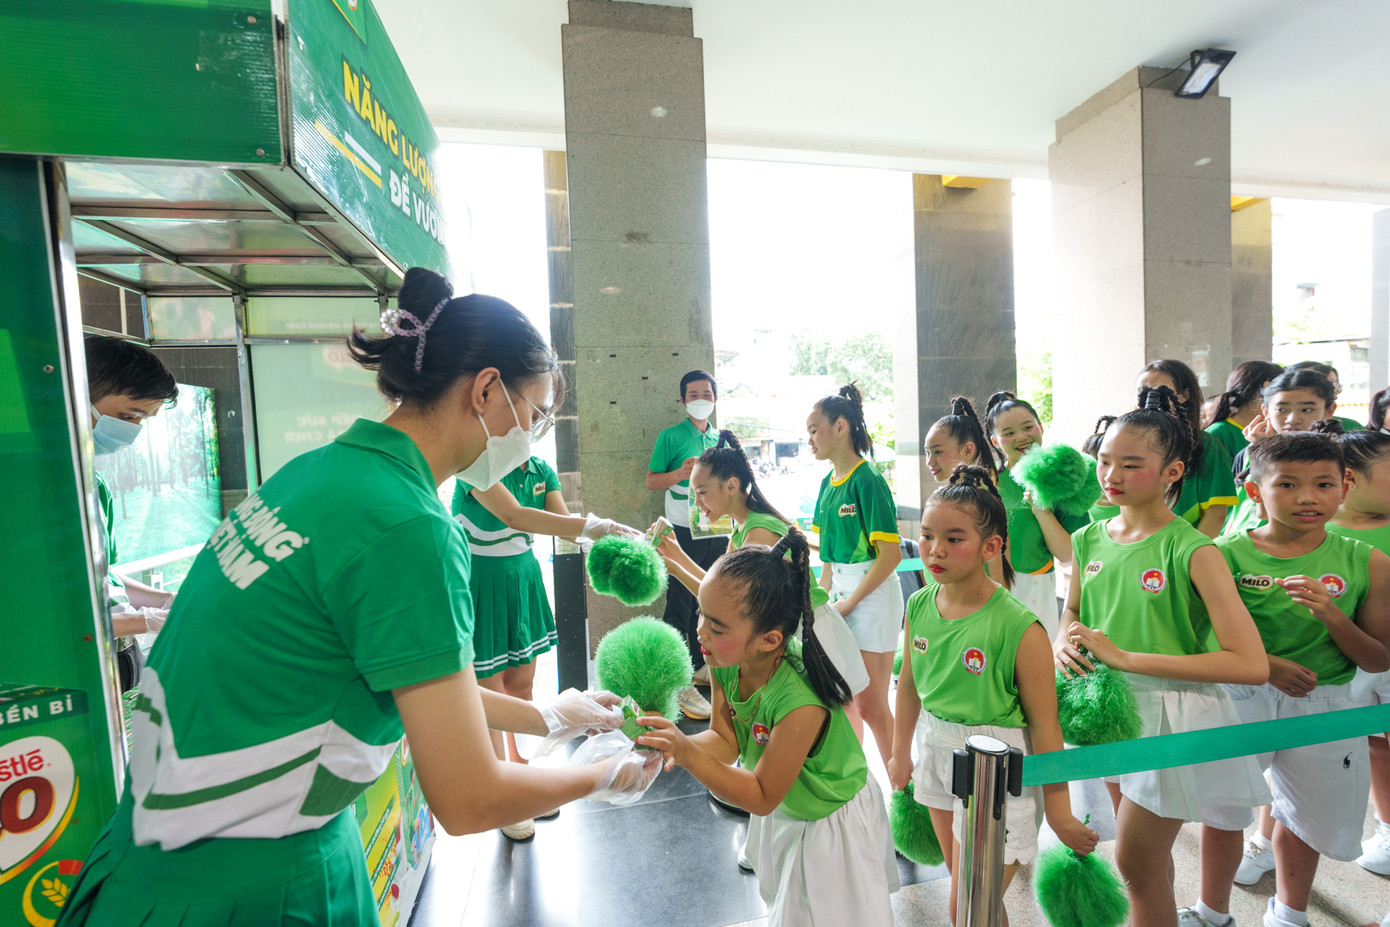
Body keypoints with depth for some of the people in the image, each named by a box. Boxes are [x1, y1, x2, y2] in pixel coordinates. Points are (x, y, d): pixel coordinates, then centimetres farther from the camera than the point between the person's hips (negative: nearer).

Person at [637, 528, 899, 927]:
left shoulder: (800, 704, -42)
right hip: (786, 813, 7)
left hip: (833, 822, -7)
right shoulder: (725, 663, -22)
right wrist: (676, 744, -35)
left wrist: (689, 755, -42)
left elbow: (762, 797, -32)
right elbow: (725, 739, -15)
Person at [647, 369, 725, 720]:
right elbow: (651, 480, -6)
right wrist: (680, 473, -22)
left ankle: (701, 667, 30)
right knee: (680, 606, -2)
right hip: (684, 533, -6)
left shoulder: (721, 439, 12)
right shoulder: (671, 437, -5)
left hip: (717, 531, 6)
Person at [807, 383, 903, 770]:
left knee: (871, 703, 2)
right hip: (840, 592, 8)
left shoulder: (868, 480, -16)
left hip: (872, 594, -8)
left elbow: (890, 555, -20)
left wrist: (848, 603, -15)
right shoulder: (828, 482, 8)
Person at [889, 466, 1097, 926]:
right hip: (935, 751, 5)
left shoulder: (1019, 627, -25)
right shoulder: (919, 607, -9)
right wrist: (901, 753, 17)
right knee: (961, 879, 26)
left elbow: (1044, 722, -15)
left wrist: (1059, 810, -7)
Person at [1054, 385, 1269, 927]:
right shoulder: (1088, 541, -2)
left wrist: (1124, 657, -25)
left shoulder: (1193, 551, -18)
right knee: (1145, 855, 24)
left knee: (1135, 862, 9)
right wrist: (1063, 643, -8)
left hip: (1172, 711, -5)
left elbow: (1251, 665, -24)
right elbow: (1073, 612, 15)